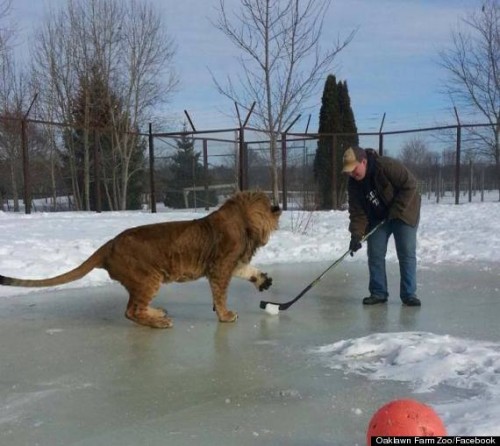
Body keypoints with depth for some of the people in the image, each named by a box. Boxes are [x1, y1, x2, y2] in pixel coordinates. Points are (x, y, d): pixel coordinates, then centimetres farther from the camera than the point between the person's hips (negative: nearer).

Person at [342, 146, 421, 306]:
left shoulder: (388, 166, -29)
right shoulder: (353, 184, -11)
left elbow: (410, 185, -26)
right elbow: (357, 212, -11)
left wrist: (395, 211, -24)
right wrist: (356, 235, -24)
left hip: (404, 213, -5)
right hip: (377, 219, 5)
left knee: (407, 255, -6)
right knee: (375, 255, -1)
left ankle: (409, 294, 1)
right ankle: (378, 292, 9)